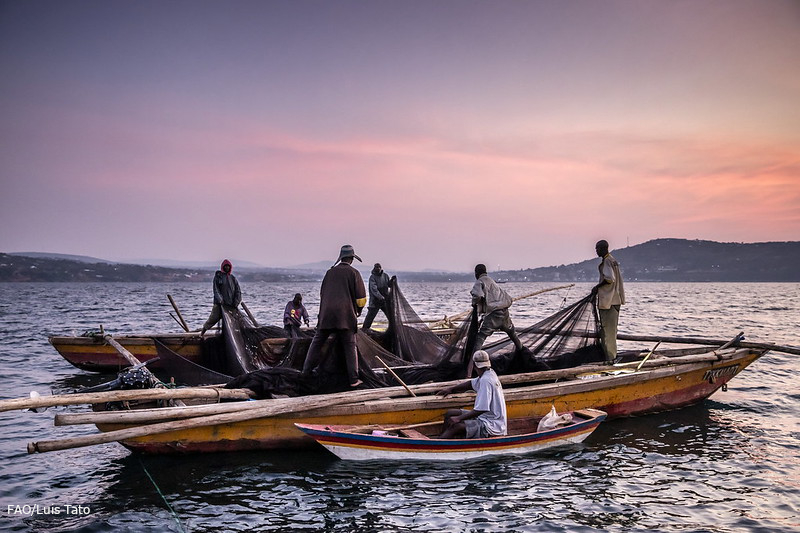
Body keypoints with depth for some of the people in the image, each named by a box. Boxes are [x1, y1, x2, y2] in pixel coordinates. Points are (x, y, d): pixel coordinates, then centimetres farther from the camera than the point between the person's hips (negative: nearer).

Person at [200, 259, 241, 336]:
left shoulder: (233, 278, 12)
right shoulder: (218, 276, 3)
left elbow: (238, 291, 9)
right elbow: (216, 289, -5)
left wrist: (236, 302, -3)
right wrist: (220, 300, -17)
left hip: (231, 304, 3)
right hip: (219, 303, -3)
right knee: (214, 318, -9)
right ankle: (204, 328, 11)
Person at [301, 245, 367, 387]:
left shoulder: (330, 272, 12)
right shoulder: (353, 273, -1)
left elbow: (322, 293, 20)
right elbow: (361, 298, -1)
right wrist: (359, 309, 18)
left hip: (326, 314, 4)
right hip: (345, 316, -3)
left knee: (317, 342, 15)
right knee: (350, 346, 1)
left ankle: (306, 370, 16)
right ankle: (353, 379, -2)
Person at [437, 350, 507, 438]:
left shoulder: (486, 381, -23)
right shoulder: (490, 374, 5)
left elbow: (481, 410, -27)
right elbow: (471, 383, 23)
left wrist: (459, 418, -22)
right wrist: (451, 389, 19)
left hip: (491, 427, -10)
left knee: (454, 426, -25)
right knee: (449, 413, 10)